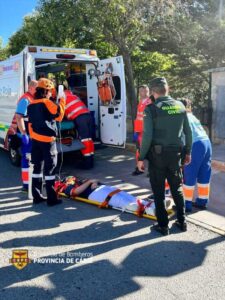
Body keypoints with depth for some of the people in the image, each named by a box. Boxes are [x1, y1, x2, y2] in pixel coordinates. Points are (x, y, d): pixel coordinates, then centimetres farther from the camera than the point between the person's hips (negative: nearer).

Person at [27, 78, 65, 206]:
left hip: (35, 140, 7)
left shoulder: (31, 105, 10)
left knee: (37, 167, 12)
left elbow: (31, 121, 16)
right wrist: (62, 101, -2)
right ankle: (51, 198, 2)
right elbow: (59, 115, -11)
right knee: (50, 169, -1)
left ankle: (37, 196, 17)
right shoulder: (47, 103, -13)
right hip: (47, 140, -7)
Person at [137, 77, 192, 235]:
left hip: (157, 153, -4)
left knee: (159, 192, 8)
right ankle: (182, 222, 28)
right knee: (177, 188, 18)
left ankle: (163, 225, 16)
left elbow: (147, 135, -15)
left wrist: (141, 158, -7)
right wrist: (188, 151, 18)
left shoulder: (151, 108, -10)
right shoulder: (180, 105, 4)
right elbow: (188, 131, 8)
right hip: (175, 153, 4)